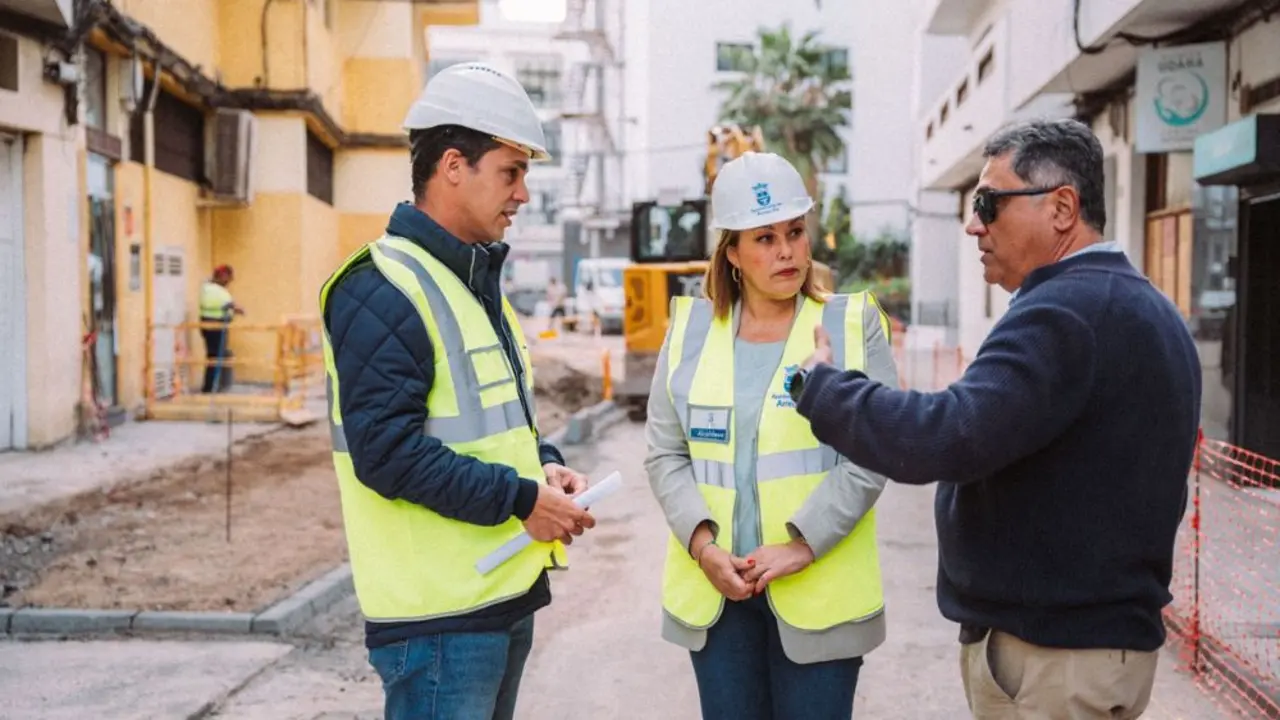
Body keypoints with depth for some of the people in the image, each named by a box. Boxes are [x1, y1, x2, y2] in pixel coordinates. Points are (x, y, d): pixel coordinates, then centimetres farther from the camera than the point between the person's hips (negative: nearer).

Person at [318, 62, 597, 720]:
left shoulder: (479, 282, 16)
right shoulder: (381, 290, -16)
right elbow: (386, 450, -24)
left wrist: (546, 466, 4)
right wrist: (522, 500, -19)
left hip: (507, 591, 9)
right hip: (438, 612, -9)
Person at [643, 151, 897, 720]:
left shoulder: (853, 325, -1)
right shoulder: (691, 329, 6)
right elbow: (664, 453, 5)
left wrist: (803, 544, -14)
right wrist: (702, 543, -9)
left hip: (819, 590, -2)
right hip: (715, 589, 2)